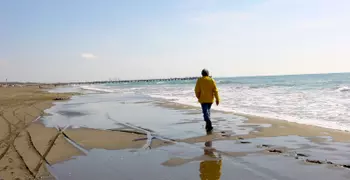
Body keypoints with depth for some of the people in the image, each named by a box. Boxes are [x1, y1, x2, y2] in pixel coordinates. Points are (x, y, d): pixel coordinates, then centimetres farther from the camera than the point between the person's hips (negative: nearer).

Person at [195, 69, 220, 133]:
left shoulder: (199, 80, -4)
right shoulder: (212, 80, 1)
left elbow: (197, 90, -4)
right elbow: (215, 90, -4)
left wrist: (198, 97, 13)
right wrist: (217, 99, -1)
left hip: (203, 99, -3)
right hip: (210, 99, 4)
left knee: (205, 112, -6)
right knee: (208, 111, 21)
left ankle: (209, 127, -21)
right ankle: (207, 126, 28)